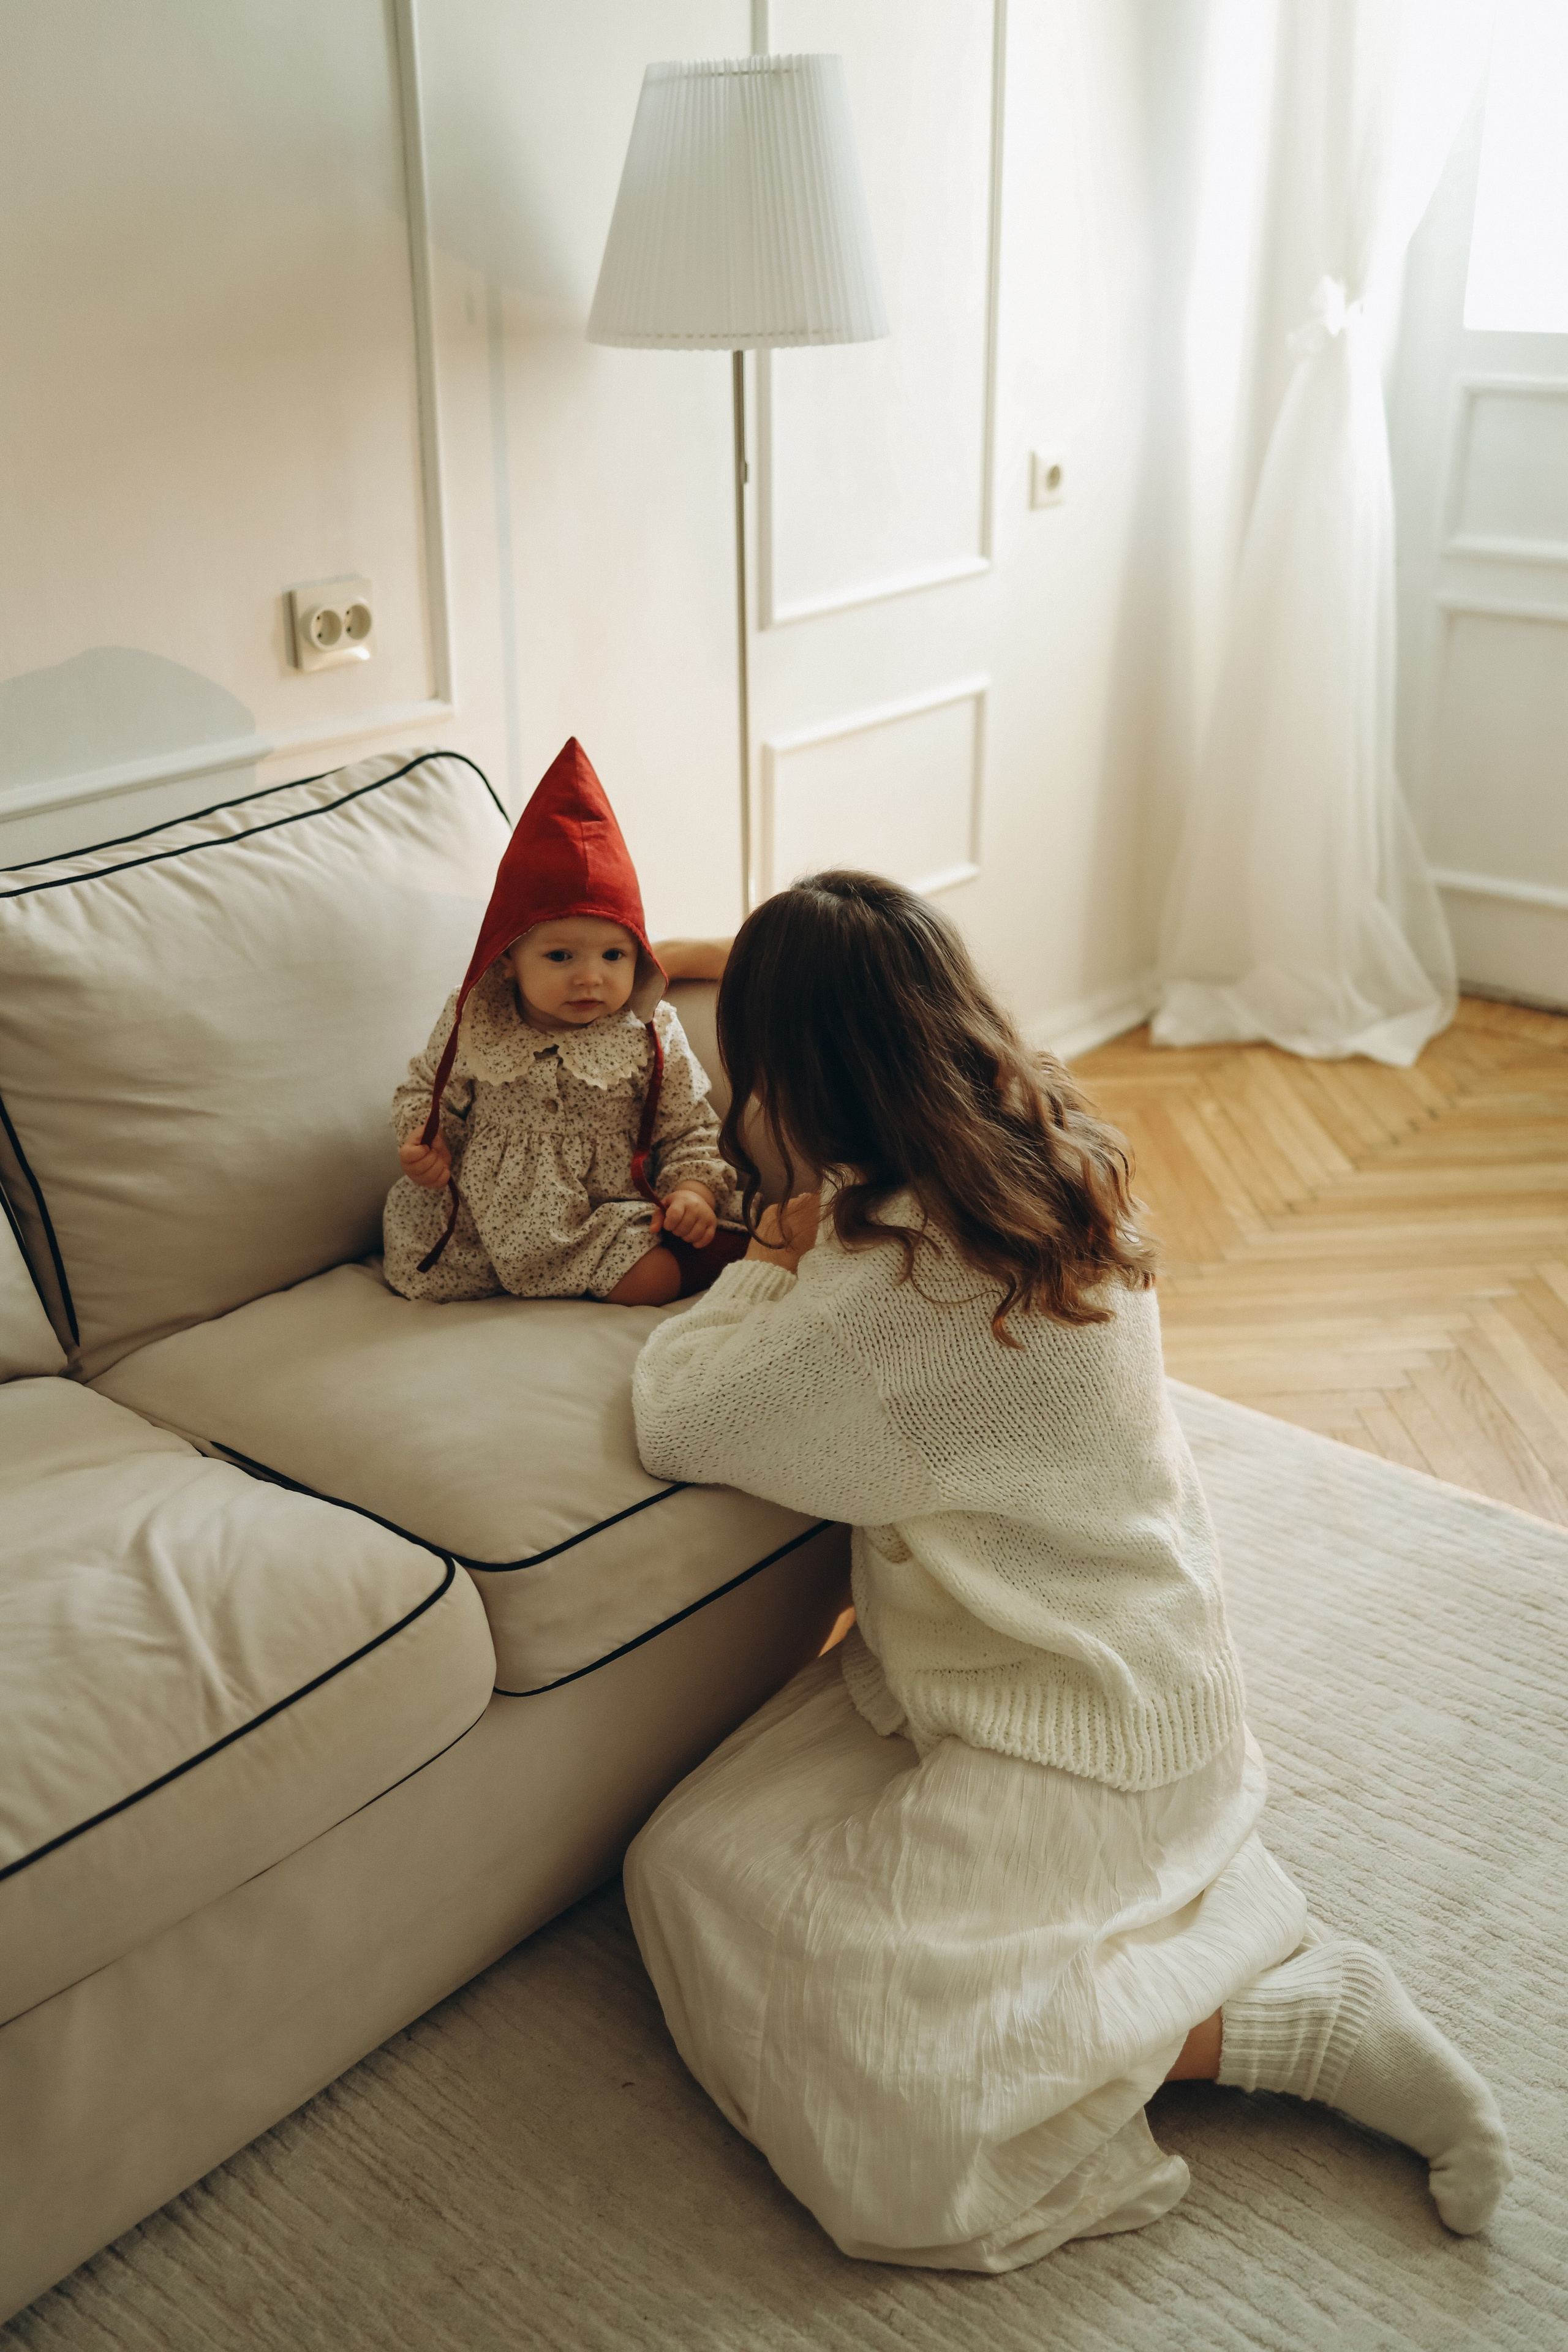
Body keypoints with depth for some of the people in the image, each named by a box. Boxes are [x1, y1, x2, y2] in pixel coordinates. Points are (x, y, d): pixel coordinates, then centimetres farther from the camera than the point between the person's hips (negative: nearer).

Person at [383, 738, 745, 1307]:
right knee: (415, 1273, -10)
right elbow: (426, 1089, 11)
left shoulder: (651, 1037, -8)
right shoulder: (473, 1025, -6)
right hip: (484, 1213, 3)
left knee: (652, 1281, -25)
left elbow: (689, 1128, 0)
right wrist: (427, 1141, -9)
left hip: (611, 1218, -2)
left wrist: (693, 1191, -17)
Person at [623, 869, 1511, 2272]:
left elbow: (676, 1422, -18)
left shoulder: (899, 1281, -29)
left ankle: (1299, 2020, -2)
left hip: (1074, 1727, -9)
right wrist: (803, 1262, 6)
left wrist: (764, 1270, -4)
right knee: (689, 1863, 7)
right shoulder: (1051, 1162, -2)